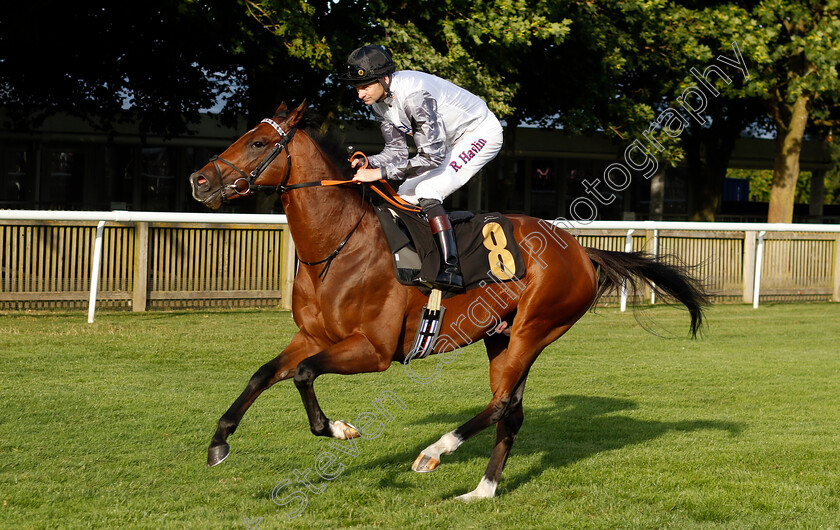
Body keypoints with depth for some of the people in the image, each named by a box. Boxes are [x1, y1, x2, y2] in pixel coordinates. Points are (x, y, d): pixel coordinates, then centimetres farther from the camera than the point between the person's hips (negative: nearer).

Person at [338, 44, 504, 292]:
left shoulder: (413, 95, -35)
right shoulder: (379, 100, -7)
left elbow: (433, 155, -37)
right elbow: (397, 149, -2)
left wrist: (381, 172, -40)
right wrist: (368, 163, -22)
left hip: (481, 134, -10)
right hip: (448, 141, 10)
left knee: (426, 192, -24)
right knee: (405, 195, 4)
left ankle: (451, 270, -29)